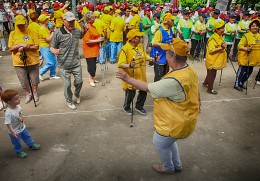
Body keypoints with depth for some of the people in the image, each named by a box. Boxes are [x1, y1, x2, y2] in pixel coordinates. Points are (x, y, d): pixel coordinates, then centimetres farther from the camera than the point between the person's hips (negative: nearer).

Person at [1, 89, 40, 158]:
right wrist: (13, 132, -32)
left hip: (22, 127, 6)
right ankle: (19, 151, 40)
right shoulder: (8, 113, -36)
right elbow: (8, 124, -31)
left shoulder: (18, 106, -14)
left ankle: (31, 144, 49)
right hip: (15, 131, -6)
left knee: (27, 136, 26)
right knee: (17, 143, 16)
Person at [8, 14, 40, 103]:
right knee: (23, 80, 11)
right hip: (19, 62, 1)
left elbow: (36, 46, -6)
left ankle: (35, 93, 35)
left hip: (32, 60, -1)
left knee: (34, 79, 12)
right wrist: (20, 45, -18)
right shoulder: (13, 34, 1)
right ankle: (27, 94, 32)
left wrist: (27, 48, -21)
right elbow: (10, 48, -3)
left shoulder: (31, 32, -3)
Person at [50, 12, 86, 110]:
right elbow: (52, 47, -9)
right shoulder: (58, 33, -15)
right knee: (67, 84, 7)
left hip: (76, 63, 4)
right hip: (64, 65, -4)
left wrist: (84, 31, 4)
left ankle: (77, 94, 44)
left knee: (79, 81, 12)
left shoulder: (77, 31, 1)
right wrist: (54, 51, -33)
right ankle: (69, 101, 32)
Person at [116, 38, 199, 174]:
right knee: (169, 141, 31)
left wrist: (128, 79, -17)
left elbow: (148, 88, -28)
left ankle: (169, 168, 44)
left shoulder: (174, 81, -37)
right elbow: (195, 95, 8)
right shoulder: (190, 70, -7)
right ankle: (177, 165, 50)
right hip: (185, 118, 9)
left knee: (160, 143, 19)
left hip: (176, 123, -9)